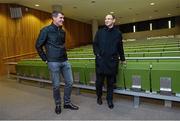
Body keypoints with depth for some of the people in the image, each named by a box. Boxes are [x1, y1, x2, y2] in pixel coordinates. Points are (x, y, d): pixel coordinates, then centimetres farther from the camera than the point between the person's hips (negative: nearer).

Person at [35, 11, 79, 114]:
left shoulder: (62, 31, 12)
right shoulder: (46, 30, -6)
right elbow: (38, 46, -3)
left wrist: (64, 55, 13)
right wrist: (45, 59, -3)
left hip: (65, 61, 6)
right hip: (53, 62, -6)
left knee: (70, 82, 8)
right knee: (56, 85, 5)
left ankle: (67, 103, 27)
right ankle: (58, 105, 27)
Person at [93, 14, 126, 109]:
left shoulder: (118, 33, 7)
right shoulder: (100, 32, 7)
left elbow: (120, 47, 13)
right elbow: (95, 44, 7)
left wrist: (122, 59, 18)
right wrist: (97, 54, -7)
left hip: (112, 61, 0)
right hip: (101, 61, 0)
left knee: (111, 82, 9)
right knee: (99, 81, 8)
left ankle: (110, 100, 26)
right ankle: (99, 97, 33)